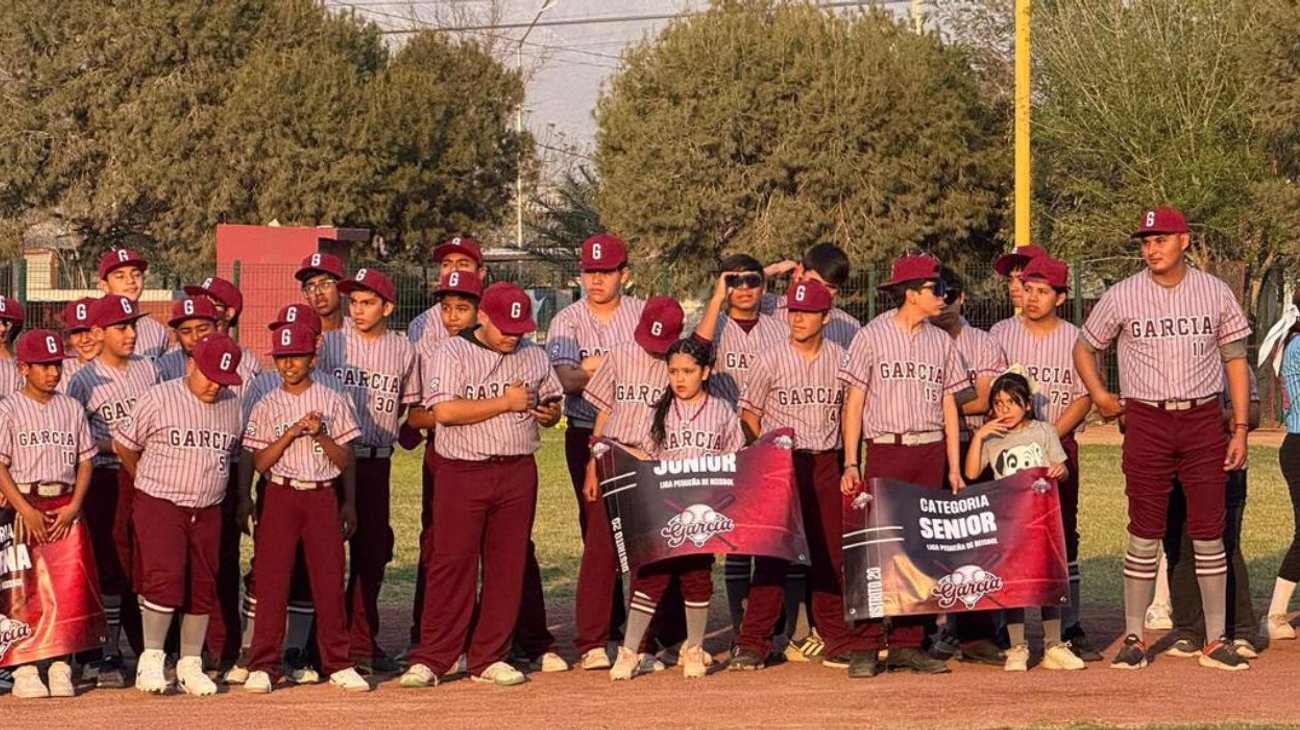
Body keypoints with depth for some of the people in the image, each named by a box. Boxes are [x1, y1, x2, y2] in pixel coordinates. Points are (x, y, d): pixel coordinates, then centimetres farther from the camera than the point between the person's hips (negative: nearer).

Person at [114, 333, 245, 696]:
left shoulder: (232, 407, 7)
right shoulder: (158, 399, -7)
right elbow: (124, 444, 2)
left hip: (208, 512, 5)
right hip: (160, 507, -5)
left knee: (202, 587, 5)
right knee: (165, 578, -17)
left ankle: (190, 666, 14)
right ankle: (151, 659, -7)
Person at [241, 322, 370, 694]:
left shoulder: (333, 402, 5)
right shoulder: (267, 406, 5)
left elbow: (345, 459, 6)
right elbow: (260, 462, -3)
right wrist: (293, 432, -12)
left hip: (323, 496, 0)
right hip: (281, 496, 0)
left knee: (330, 580, 0)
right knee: (271, 580, -3)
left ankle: (338, 664, 7)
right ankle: (263, 666, 0)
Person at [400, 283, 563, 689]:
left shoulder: (533, 356, 11)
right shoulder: (454, 354, -5)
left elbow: (552, 403, 21)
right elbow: (445, 411, -17)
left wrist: (548, 413, -4)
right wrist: (507, 402, -16)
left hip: (518, 472, 4)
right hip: (463, 471, -4)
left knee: (508, 565, 5)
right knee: (452, 564, -5)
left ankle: (490, 658, 11)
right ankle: (431, 659, -2)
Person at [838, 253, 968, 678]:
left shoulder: (941, 342, 12)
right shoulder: (872, 336, 0)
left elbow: (949, 405, 13)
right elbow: (854, 401, 0)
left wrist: (954, 468, 7)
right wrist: (851, 463, -7)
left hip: (929, 452, 4)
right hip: (885, 451, -4)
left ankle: (908, 643, 8)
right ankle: (866, 647, -6)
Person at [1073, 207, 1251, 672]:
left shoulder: (1215, 294, 3)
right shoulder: (1122, 297, 1)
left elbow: (1236, 360, 6)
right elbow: (1085, 348, 15)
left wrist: (1241, 428, 0)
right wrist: (1099, 397, 2)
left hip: (1203, 420, 1)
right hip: (1146, 423, -1)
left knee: (1209, 534, 1)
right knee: (1144, 536, 0)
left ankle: (1215, 642, 7)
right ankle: (1134, 640, 7)